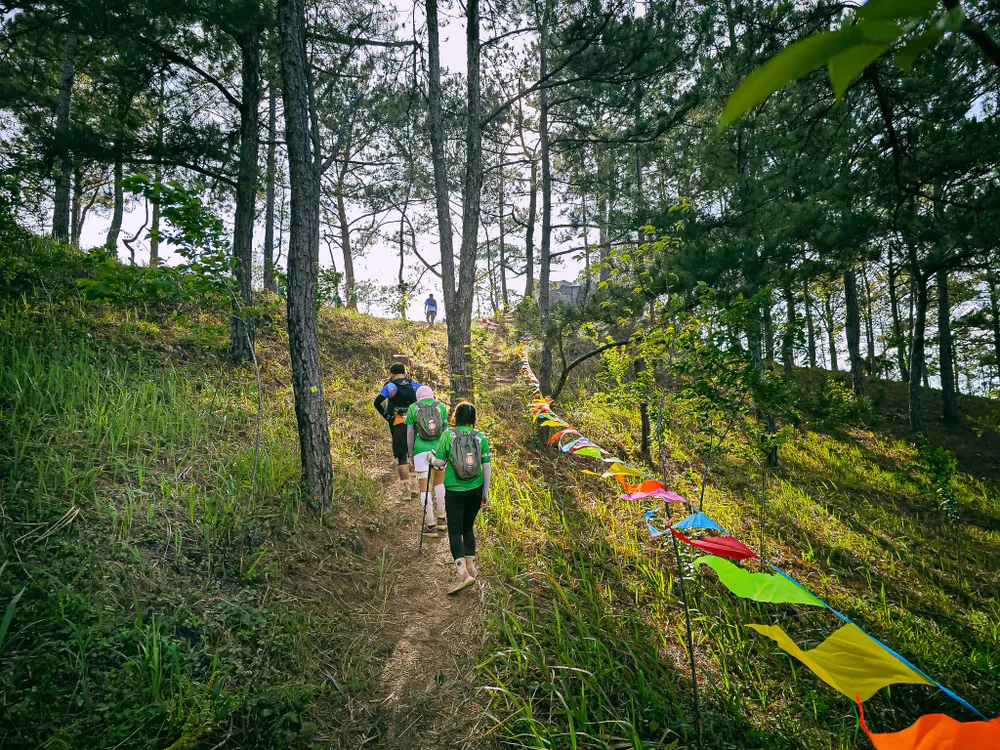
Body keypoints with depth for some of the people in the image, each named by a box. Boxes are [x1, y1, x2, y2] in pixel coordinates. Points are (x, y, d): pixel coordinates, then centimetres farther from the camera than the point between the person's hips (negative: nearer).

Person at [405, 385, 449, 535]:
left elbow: (409, 434, 2)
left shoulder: (413, 408, 5)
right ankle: (442, 518, 24)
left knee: (424, 488, 7)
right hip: (439, 449, 2)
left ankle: (430, 524, 10)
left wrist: (411, 456, 8)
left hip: (421, 450, -2)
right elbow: (445, 430, 4)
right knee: (439, 482, 23)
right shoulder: (441, 406, 7)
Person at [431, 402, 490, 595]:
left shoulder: (448, 435, -7)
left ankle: (462, 573, -14)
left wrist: (432, 459, 17)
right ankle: (471, 567, 28)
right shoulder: (481, 437, -1)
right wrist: (485, 492, 8)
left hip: (454, 491, -3)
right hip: (475, 490, 3)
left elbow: (439, 462, -6)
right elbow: (486, 467, -1)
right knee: (468, 528, 19)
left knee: (455, 531, 0)